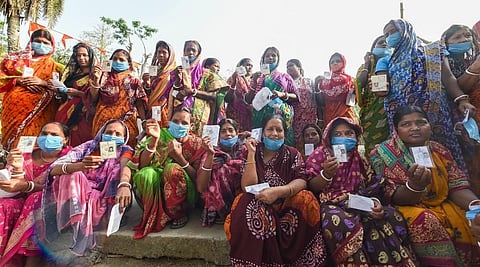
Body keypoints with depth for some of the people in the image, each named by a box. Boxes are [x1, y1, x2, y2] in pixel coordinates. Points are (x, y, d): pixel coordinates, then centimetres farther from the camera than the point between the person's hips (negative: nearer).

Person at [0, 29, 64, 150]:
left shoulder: (54, 66, 11)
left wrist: (43, 82, -12)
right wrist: (18, 80, -7)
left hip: (40, 111, -2)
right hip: (15, 108, 2)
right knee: (16, 142, -3)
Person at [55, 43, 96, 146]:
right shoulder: (73, 72, 19)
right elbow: (62, 93, 25)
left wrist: (78, 93, -16)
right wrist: (62, 90, 5)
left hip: (82, 115, -5)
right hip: (65, 112, 6)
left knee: (77, 141, -9)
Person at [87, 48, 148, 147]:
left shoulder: (134, 81, 7)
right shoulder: (104, 77, 8)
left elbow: (140, 104, 4)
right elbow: (93, 99, 2)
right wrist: (96, 80, -9)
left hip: (127, 124, 0)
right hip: (103, 122, 1)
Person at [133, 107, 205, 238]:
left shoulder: (196, 143, -6)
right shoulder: (162, 137, -3)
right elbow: (142, 165, -13)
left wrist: (180, 157, -25)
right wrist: (154, 139, -27)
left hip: (185, 195, -1)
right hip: (157, 190, 1)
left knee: (173, 168, -29)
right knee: (146, 173, -27)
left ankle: (180, 214, -7)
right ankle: (154, 215, -5)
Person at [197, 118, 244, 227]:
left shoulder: (244, 151, 6)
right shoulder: (213, 152, 1)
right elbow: (201, 188, -14)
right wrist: (210, 154, -23)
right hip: (216, 204, -1)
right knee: (220, 170, -21)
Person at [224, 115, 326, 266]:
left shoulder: (292, 154, 5)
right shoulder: (249, 153, 1)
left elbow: (302, 181, -10)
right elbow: (247, 188, -10)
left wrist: (278, 191, -29)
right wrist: (251, 153, -14)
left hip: (286, 203, 2)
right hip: (257, 205, -1)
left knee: (306, 200, -27)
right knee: (251, 213, -34)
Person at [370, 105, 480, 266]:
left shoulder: (440, 151, 5)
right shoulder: (383, 154, -12)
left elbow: (457, 188, 2)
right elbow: (393, 199, -16)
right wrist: (415, 185, -36)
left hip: (443, 206, 6)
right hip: (407, 209, -5)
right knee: (425, 222, -32)